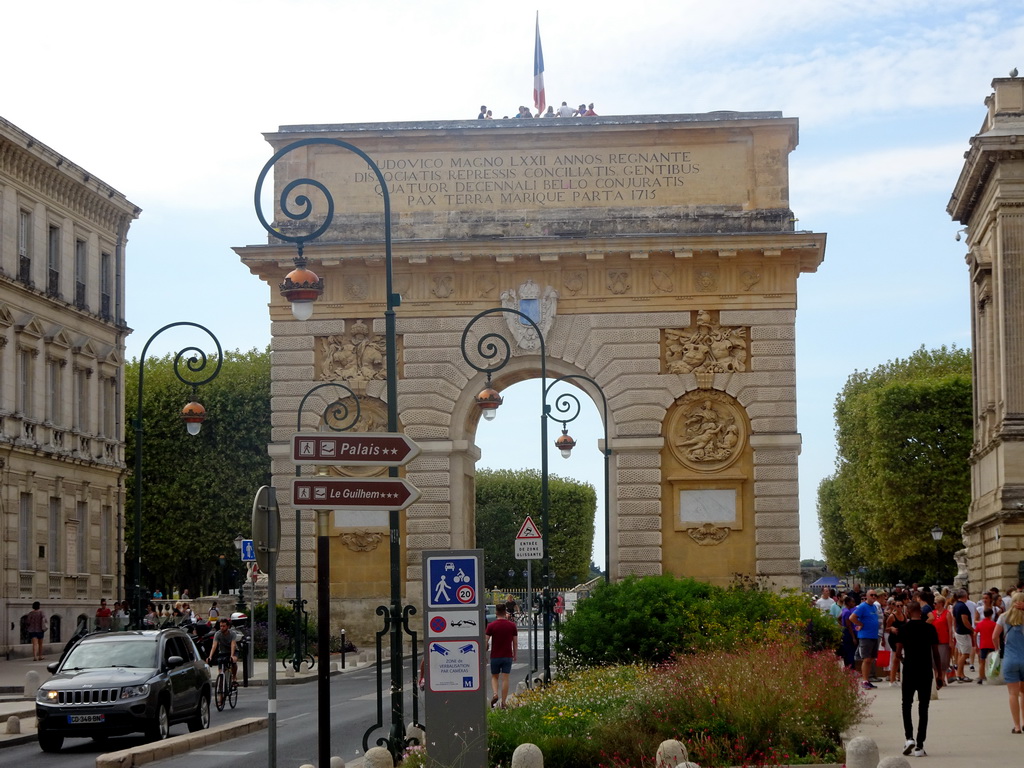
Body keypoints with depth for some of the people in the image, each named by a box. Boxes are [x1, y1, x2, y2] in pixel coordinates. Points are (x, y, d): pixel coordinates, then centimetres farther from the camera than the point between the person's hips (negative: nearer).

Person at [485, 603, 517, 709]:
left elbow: (486, 642, -9)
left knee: (494, 677, 15)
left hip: (495, 656, -1)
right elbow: (515, 642, 4)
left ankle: (495, 694, -10)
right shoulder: (512, 625, -1)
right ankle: (503, 702, 2)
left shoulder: (491, 625, -7)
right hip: (508, 656, 1)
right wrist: (514, 654, 17)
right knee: (505, 679, 3)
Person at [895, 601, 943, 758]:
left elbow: (898, 652, -5)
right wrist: (939, 675, 6)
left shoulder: (904, 628, -5)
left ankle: (909, 738, -4)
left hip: (909, 672, -1)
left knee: (907, 705, 14)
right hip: (926, 673, 1)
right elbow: (936, 654, 0)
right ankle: (919, 746, 3)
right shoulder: (930, 628, 0)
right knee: (923, 708, 6)